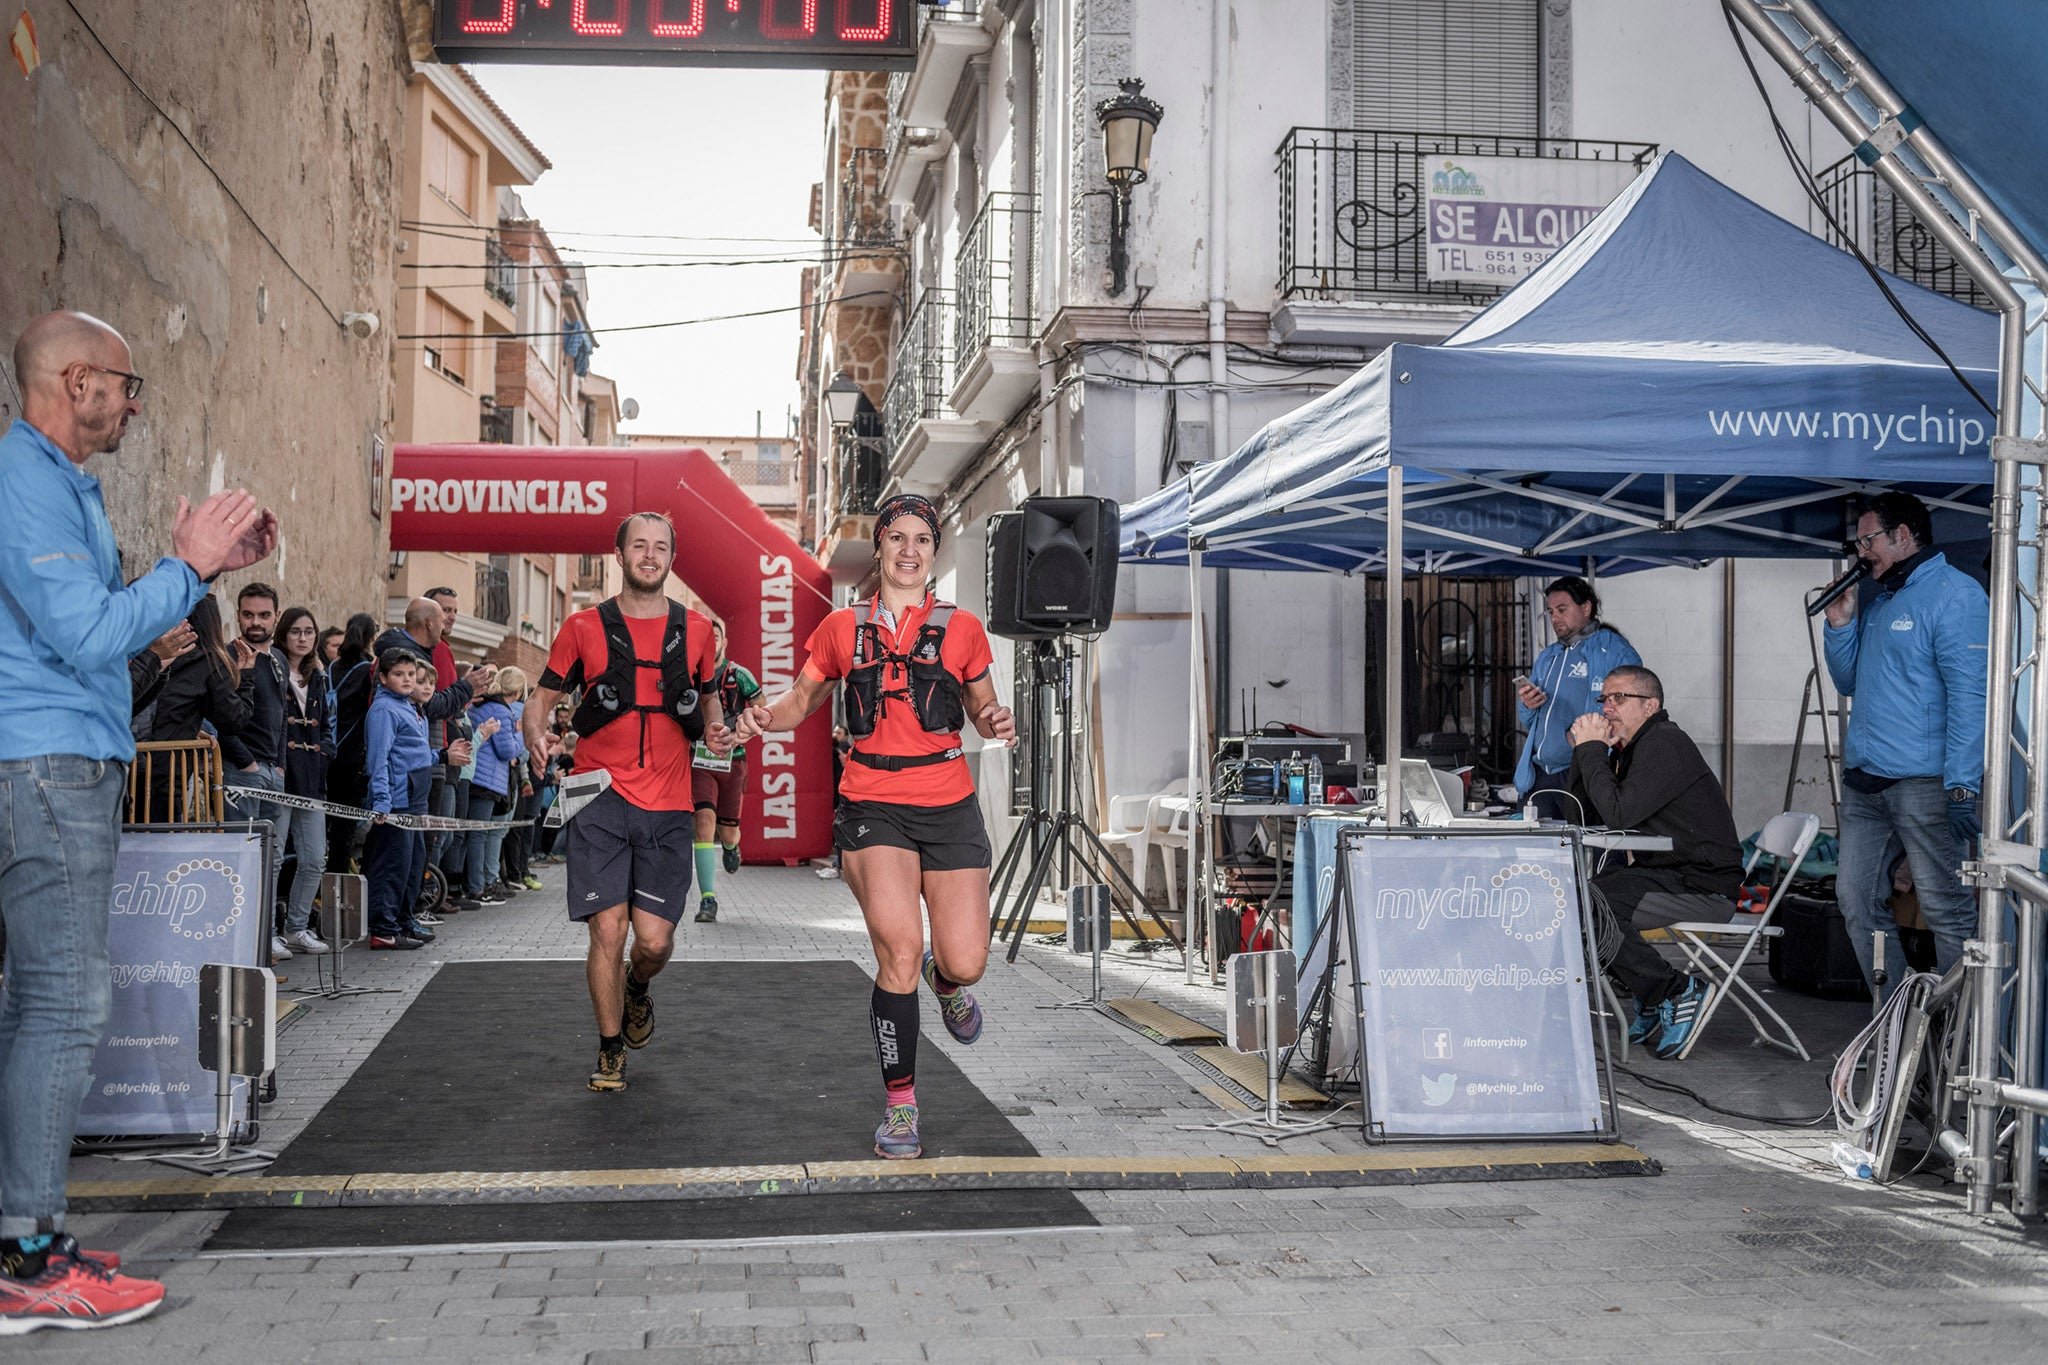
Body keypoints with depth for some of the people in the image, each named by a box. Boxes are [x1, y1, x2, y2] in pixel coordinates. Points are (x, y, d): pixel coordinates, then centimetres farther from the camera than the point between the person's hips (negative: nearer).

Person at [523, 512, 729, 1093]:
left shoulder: (695, 630, 8)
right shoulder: (584, 627, 3)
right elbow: (542, 699, 9)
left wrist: (715, 729, 2)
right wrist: (537, 735, -13)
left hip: (667, 806, 2)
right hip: (599, 800, -1)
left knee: (655, 940, -2)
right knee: (607, 931, -6)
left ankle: (637, 992, 35)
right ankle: (610, 1050, 14)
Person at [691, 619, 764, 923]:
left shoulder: (739, 676, -1)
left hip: (732, 760, 0)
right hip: (700, 760, 0)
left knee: (727, 831, 7)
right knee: (705, 822, -18)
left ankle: (730, 847, 48)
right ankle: (708, 900, -18)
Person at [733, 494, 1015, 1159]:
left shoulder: (961, 628, 8)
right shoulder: (842, 628, 10)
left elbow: (984, 709, 16)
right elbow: (803, 698, 18)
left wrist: (996, 721, -8)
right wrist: (767, 715, -4)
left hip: (948, 804, 1)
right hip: (872, 804, -1)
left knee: (965, 963, -5)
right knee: (899, 948, -17)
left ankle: (944, 980, 36)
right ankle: (900, 1102, 0)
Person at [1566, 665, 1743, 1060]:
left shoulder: (1664, 744, -15)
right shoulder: (1631, 748, 15)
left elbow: (1619, 813, -24)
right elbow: (1585, 816, 13)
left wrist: (1592, 748, -14)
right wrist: (1585, 752, 1)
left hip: (1702, 886, -10)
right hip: (1667, 875, 10)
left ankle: (1676, 992, -10)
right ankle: (1653, 999, 9)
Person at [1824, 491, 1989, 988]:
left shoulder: (1954, 594, -9)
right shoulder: (1878, 600, 18)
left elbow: (1969, 694, -16)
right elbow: (1848, 683, 25)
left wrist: (1962, 787, -22)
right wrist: (1840, 624, 9)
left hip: (1924, 783, -9)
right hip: (1863, 781, 9)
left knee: (1947, 909, -4)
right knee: (1857, 900, 9)